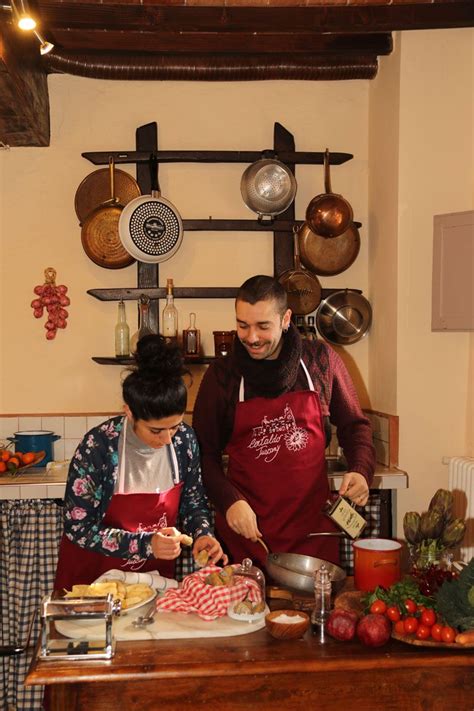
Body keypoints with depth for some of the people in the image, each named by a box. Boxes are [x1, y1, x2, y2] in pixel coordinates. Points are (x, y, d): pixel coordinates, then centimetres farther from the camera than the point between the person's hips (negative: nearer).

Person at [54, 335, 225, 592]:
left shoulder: (184, 439, -13)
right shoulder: (98, 447, -25)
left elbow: (194, 502, 2)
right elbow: (78, 528, -20)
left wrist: (203, 534, -18)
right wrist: (146, 544, -29)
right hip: (95, 573, -3)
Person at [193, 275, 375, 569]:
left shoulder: (322, 360, -1)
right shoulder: (221, 375, -2)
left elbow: (354, 424, 9)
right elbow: (205, 453, 2)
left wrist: (361, 470, -8)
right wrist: (229, 501, -12)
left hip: (313, 526, 1)